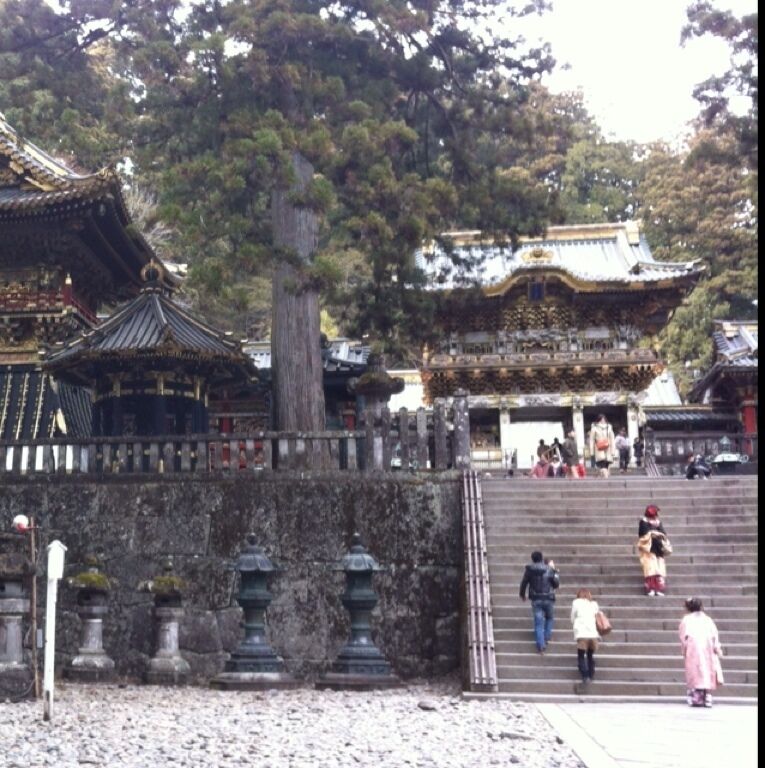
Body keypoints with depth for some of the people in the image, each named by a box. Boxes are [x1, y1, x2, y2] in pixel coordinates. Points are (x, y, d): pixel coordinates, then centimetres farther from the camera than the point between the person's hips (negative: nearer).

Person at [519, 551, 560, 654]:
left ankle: (540, 646, -3)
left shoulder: (529, 570, -1)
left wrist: (522, 594, 22)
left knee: (538, 622, 2)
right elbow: (556, 584, 1)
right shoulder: (549, 570, -4)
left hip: (536, 599, 0)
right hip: (548, 598, 0)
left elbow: (524, 583, 5)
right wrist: (554, 570, 10)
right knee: (549, 618, 24)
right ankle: (546, 638, 17)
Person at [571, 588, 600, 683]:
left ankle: (585, 677, -7)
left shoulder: (576, 602, 11)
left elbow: (572, 619, 12)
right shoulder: (594, 604, 19)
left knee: (581, 656, 6)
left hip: (582, 633, -3)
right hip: (594, 633, 3)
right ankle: (591, 676, 15)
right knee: (590, 655, 18)